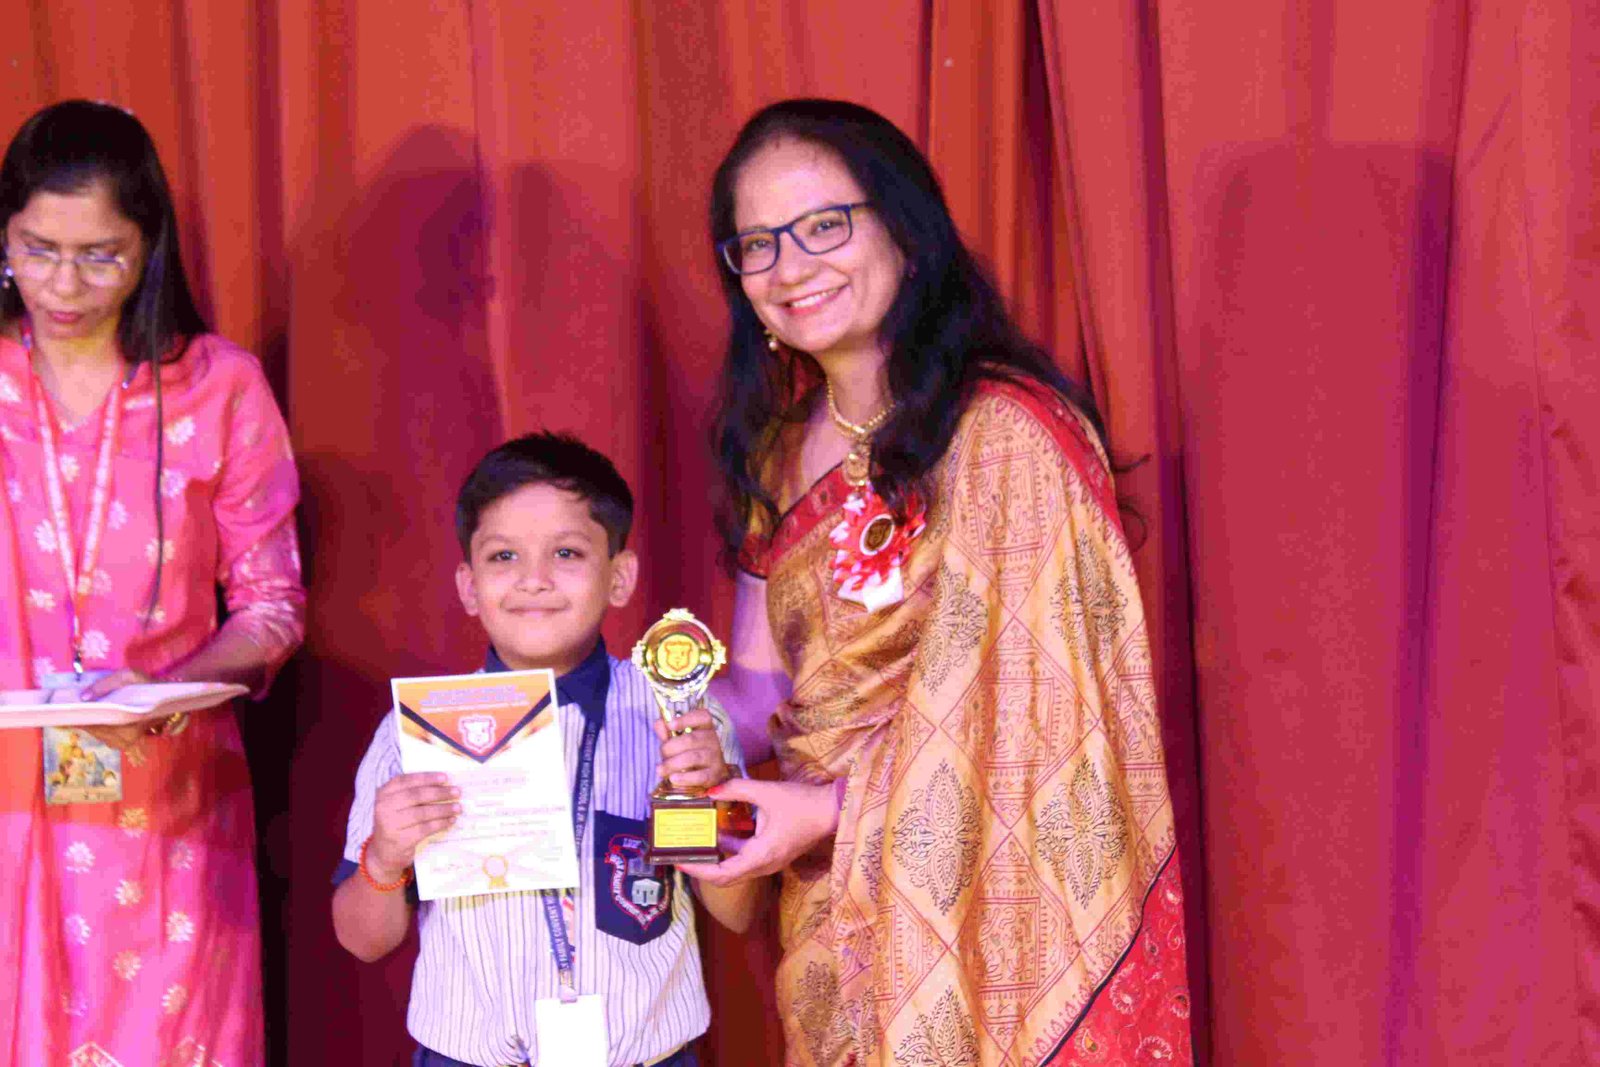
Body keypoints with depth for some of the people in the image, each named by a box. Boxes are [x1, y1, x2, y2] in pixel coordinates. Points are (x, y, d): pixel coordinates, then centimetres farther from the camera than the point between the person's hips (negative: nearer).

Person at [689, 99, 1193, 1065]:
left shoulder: (1006, 433, -17)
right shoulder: (779, 449, 7)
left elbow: (1033, 708, -19)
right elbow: (766, 679, 10)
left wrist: (835, 808, -18)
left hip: (997, 902, -6)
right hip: (841, 914, 6)